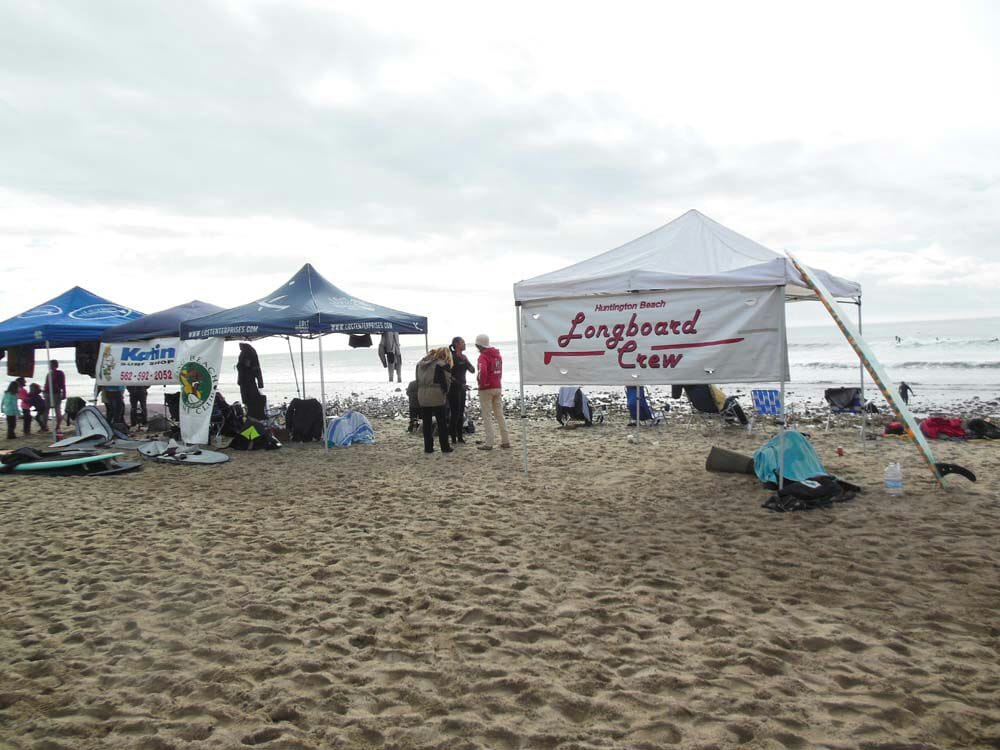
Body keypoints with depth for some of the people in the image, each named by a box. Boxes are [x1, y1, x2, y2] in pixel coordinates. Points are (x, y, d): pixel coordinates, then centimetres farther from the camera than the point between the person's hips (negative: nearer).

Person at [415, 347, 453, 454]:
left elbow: (418, 381, 13)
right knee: (442, 423, 5)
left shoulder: (420, 364, 13)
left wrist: (419, 393, 13)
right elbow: (446, 381, -9)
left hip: (422, 398, 5)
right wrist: (445, 392, 7)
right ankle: (445, 447, 7)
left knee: (426, 424, 9)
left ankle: (428, 447, 10)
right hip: (437, 397, -5)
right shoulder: (442, 365, -8)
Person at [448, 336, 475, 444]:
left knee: (461, 413, 9)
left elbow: (472, 370, 5)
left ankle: (460, 436, 15)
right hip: (453, 388, -7)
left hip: (462, 388, 7)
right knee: (455, 413, -7)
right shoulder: (452, 357, -11)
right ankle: (453, 436, -2)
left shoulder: (464, 357, 11)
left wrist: (466, 361, -11)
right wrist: (460, 384, -16)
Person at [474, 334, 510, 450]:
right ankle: (505, 441, 13)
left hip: (486, 389, -7)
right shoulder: (497, 354, 12)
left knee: (486, 416, -1)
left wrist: (482, 383, -17)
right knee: (499, 415, 12)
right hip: (498, 388, 7)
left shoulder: (483, 356, -15)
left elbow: (483, 371, -30)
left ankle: (489, 443, -1)